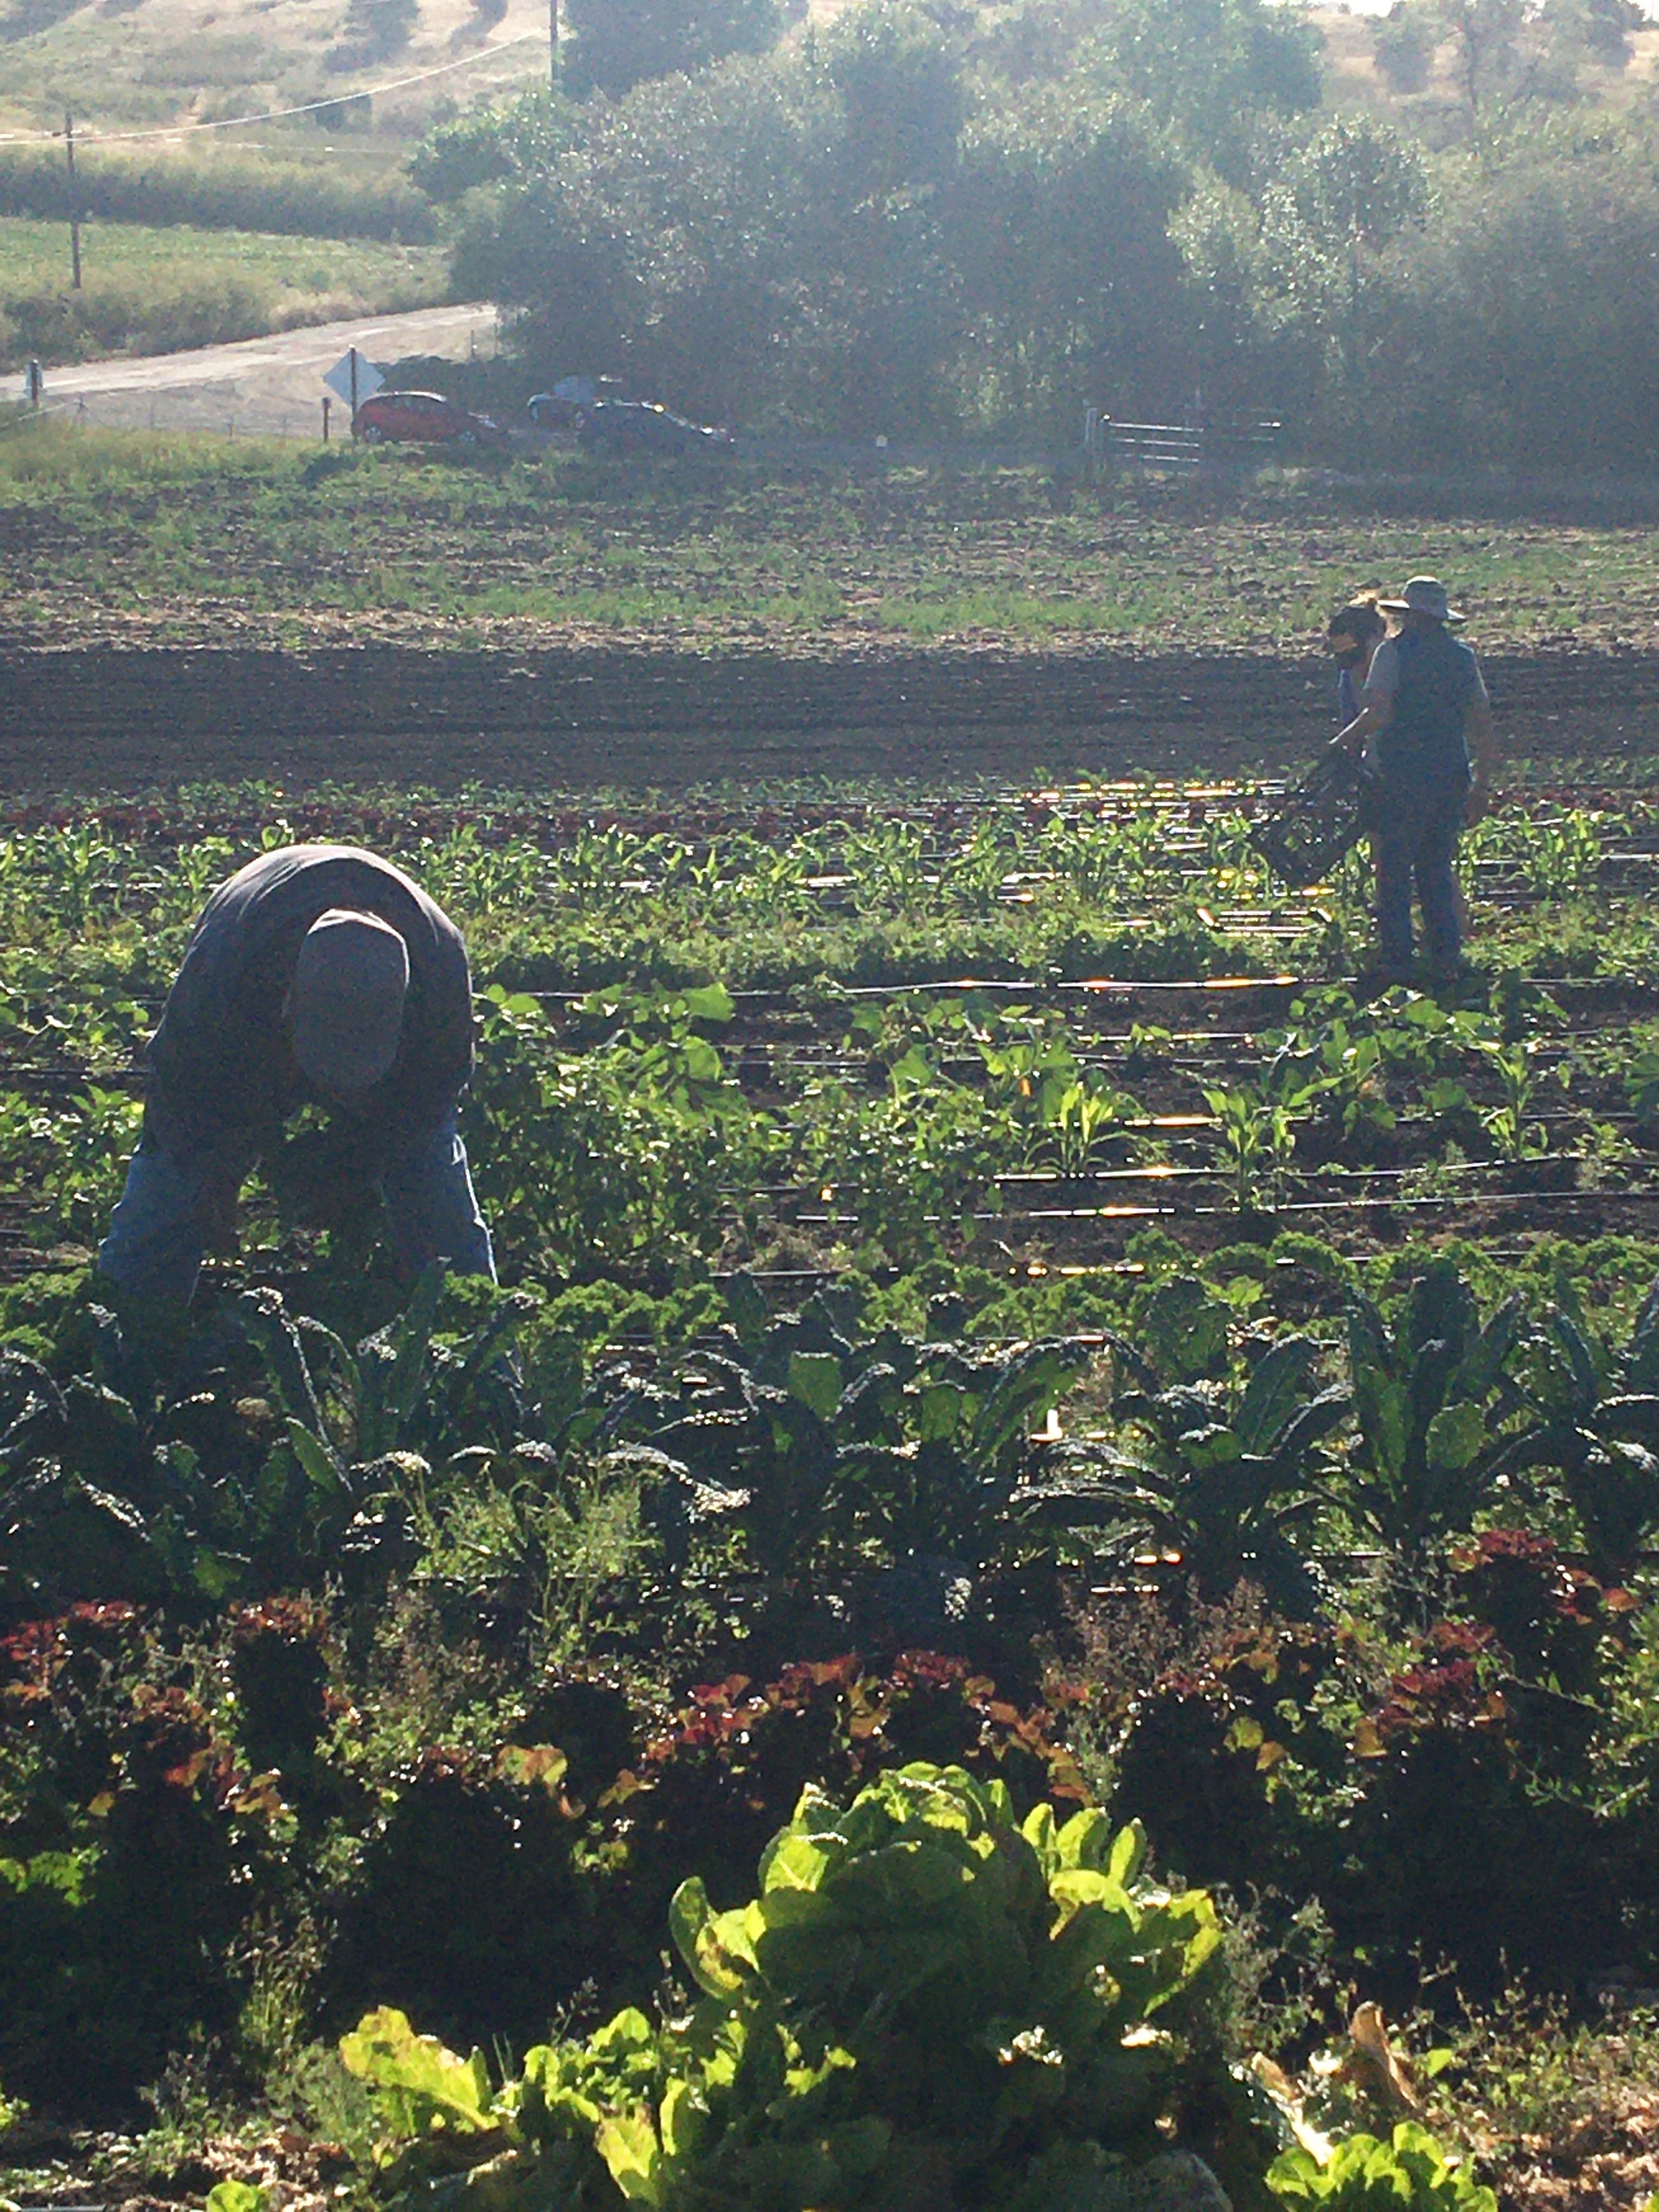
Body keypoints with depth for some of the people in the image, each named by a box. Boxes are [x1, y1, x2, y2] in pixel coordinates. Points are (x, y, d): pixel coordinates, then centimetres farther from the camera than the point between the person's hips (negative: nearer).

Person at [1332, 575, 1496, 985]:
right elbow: (1483, 725, 9)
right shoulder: (1462, 656, 9)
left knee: (1394, 872, 1)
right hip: (1451, 778, 5)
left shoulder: (1394, 651, -6)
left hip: (1401, 777, -5)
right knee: (1438, 870, 14)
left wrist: (1343, 742, -1)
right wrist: (1482, 784, 14)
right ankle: (1448, 956, 10)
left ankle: (1396, 961, -1)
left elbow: (1378, 714, -17)